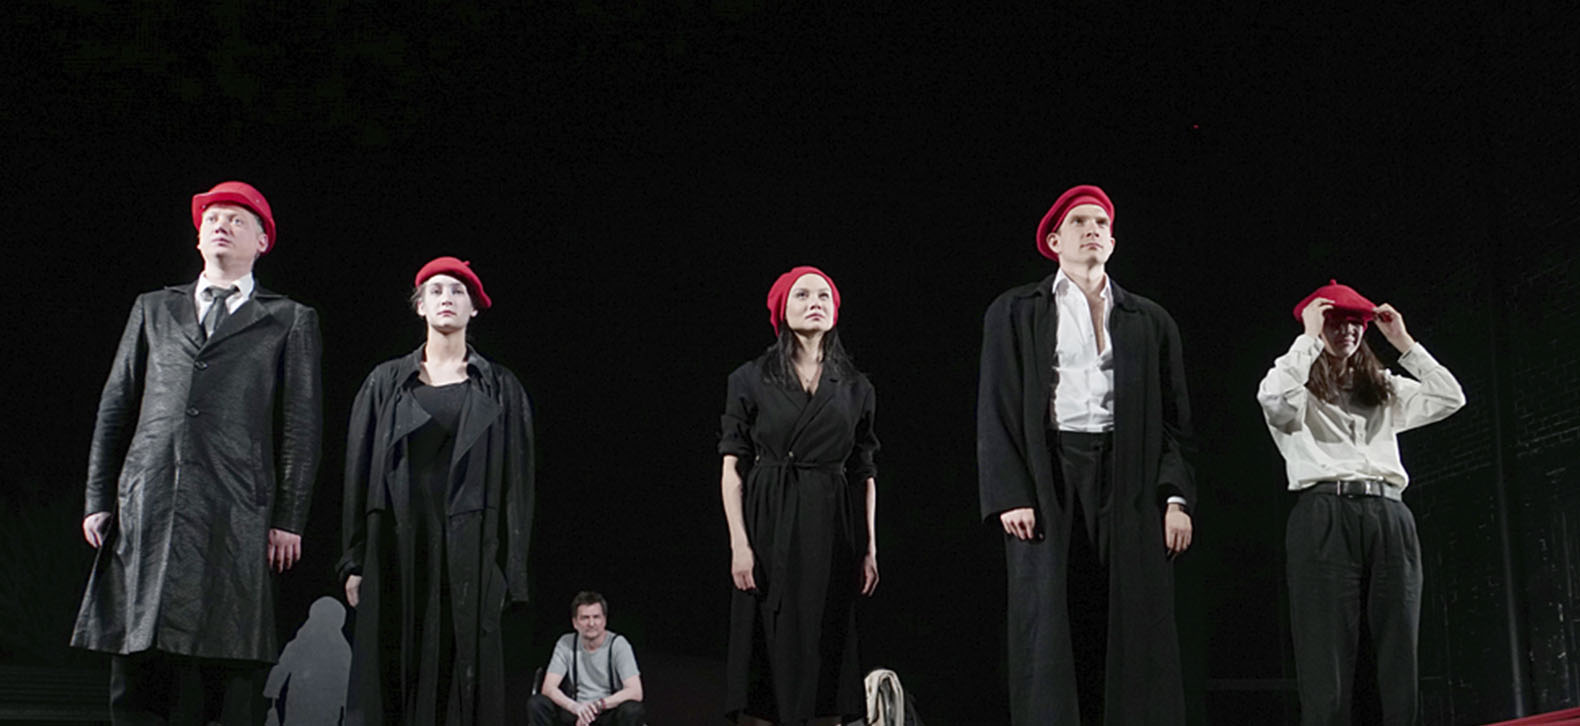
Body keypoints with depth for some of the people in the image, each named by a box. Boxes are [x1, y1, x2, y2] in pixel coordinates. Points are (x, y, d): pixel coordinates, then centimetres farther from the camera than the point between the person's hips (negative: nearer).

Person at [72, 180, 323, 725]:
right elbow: (115, 408, 18)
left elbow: (301, 426, 6)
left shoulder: (290, 321, 13)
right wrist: (99, 501, 10)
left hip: (236, 516, -2)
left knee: (233, 673, -5)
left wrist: (289, 520, -1)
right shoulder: (154, 310, 21)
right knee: (138, 668, 1)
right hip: (145, 511, 3)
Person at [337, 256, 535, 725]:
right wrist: (355, 561, 1)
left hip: (469, 550, -1)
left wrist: (510, 570, -3)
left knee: (465, 677, -2)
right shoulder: (386, 382, 10)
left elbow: (515, 481, 4)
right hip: (397, 546, 1)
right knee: (388, 675, -1)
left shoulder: (501, 388, 8)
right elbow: (359, 471, 8)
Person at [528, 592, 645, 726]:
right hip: (574, 712, 2)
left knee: (632, 710, -34)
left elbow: (635, 692, -17)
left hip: (610, 711, -2)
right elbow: (548, 688, -10)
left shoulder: (618, 644, -9)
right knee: (536, 704, -22)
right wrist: (575, 707, -31)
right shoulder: (566, 644, -1)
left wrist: (599, 705, -31)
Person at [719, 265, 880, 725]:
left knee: (828, 645, 2)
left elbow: (865, 474, 11)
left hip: (832, 527, 2)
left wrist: (869, 549, 5)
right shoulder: (751, 380, 3)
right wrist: (739, 544, -9)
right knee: (767, 646, -4)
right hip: (769, 522, -2)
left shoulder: (855, 388, 11)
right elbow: (732, 467, -1)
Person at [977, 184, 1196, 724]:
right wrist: (1011, 497, -9)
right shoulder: (1014, 313, 10)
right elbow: (996, 411, 3)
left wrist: (1176, 498, -2)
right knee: (1052, 633, -5)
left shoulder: (1151, 321, 16)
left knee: (1134, 632, -2)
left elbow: (1174, 419, 12)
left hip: (1130, 488, 2)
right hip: (1049, 482, -2)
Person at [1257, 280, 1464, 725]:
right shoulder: (1300, 387, 11)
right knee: (1328, 660, -11)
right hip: (1324, 516, -5)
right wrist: (1311, 338, -3)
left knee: (1400, 662, -1)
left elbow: (1450, 400, 17)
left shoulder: (1383, 389, 25)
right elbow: (1273, 398, -13)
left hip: (1390, 519, 5)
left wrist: (1403, 343, 15)